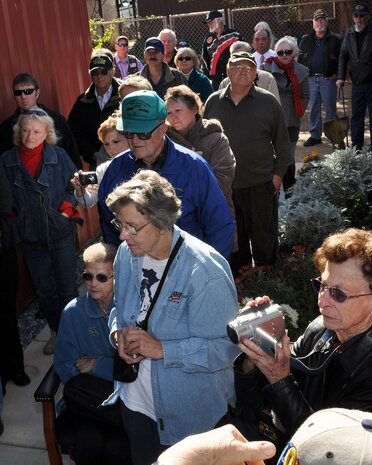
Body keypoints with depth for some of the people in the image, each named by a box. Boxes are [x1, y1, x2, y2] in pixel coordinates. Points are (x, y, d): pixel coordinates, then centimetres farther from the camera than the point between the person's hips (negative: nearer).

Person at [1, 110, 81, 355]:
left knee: (67, 288, 9)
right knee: (44, 291, 14)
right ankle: (56, 331, 32)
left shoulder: (59, 156, -6)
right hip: (31, 238, 1)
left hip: (61, 233, -1)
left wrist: (66, 210, -11)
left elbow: (74, 185, 1)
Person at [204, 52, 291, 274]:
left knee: (264, 238, 9)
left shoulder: (269, 102, -1)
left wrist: (278, 172, -2)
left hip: (261, 184, -2)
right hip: (223, 184, 3)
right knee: (233, 239, 15)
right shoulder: (214, 102, 5)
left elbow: (282, 141, 3)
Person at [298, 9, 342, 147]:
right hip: (311, 79, 3)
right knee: (313, 109, 6)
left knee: (330, 108, 1)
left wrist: (337, 74, -8)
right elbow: (300, 59, 13)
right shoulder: (306, 40, 12)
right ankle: (315, 136, 15)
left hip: (328, 79, -3)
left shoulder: (335, 39, 3)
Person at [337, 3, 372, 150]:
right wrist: (340, 77, 3)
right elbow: (343, 57, 13)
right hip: (357, 83, 5)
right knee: (356, 116, 9)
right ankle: (356, 147, 16)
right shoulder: (350, 34, 9)